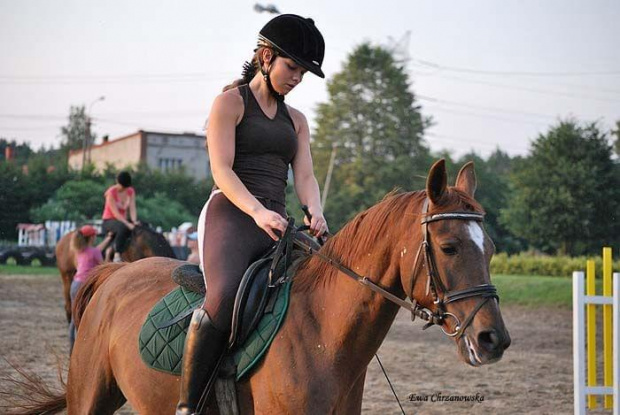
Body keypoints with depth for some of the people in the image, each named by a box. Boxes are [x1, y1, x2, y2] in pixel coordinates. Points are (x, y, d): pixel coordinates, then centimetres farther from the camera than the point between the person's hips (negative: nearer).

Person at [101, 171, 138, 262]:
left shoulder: (131, 192, 6)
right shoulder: (111, 192, -13)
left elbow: (132, 208, -2)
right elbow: (115, 213, -19)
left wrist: (134, 221, -22)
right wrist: (127, 224, -30)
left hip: (122, 220, 7)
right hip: (109, 221, -7)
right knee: (123, 227, -38)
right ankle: (117, 255, -42)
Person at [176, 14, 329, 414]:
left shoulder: (296, 120, 22)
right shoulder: (230, 103, 3)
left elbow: (305, 175, 10)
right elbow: (222, 171, -8)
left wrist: (315, 213, -13)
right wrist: (257, 211, -25)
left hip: (277, 225, 7)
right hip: (230, 216, -7)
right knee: (224, 298, -34)